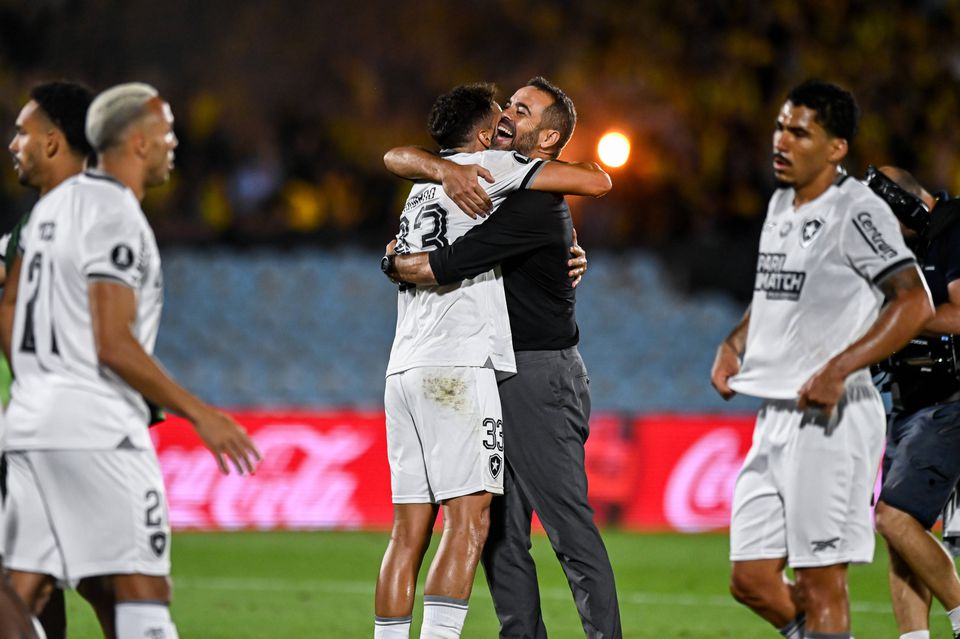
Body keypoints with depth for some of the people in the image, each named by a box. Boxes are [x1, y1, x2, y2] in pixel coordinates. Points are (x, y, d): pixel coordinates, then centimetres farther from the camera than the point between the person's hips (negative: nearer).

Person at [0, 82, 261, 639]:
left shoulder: (56, 204, 16)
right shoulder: (116, 217, -13)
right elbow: (113, 344, -18)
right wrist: (200, 415, -14)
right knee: (144, 591, -7)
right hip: (96, 427, -9)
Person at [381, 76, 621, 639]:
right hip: (504, 375, 10)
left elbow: (438, 269, -20)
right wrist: (445, 170, -4)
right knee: (500, 530, 9)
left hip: (541, 377, -10)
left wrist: (394, 263, 0)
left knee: (569, 525, -11)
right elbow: (400, 160, 16)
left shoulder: (535, 208, -18)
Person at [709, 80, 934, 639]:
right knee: (752, 580, 8)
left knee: (820, 584, -6)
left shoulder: (858, 211, -12)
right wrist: (734, 344, 13)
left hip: (832, 419, -9)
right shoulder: (782, 205, 15)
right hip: (774, 417, 9)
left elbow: (915, 303, -23)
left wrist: (839, 368, -28)